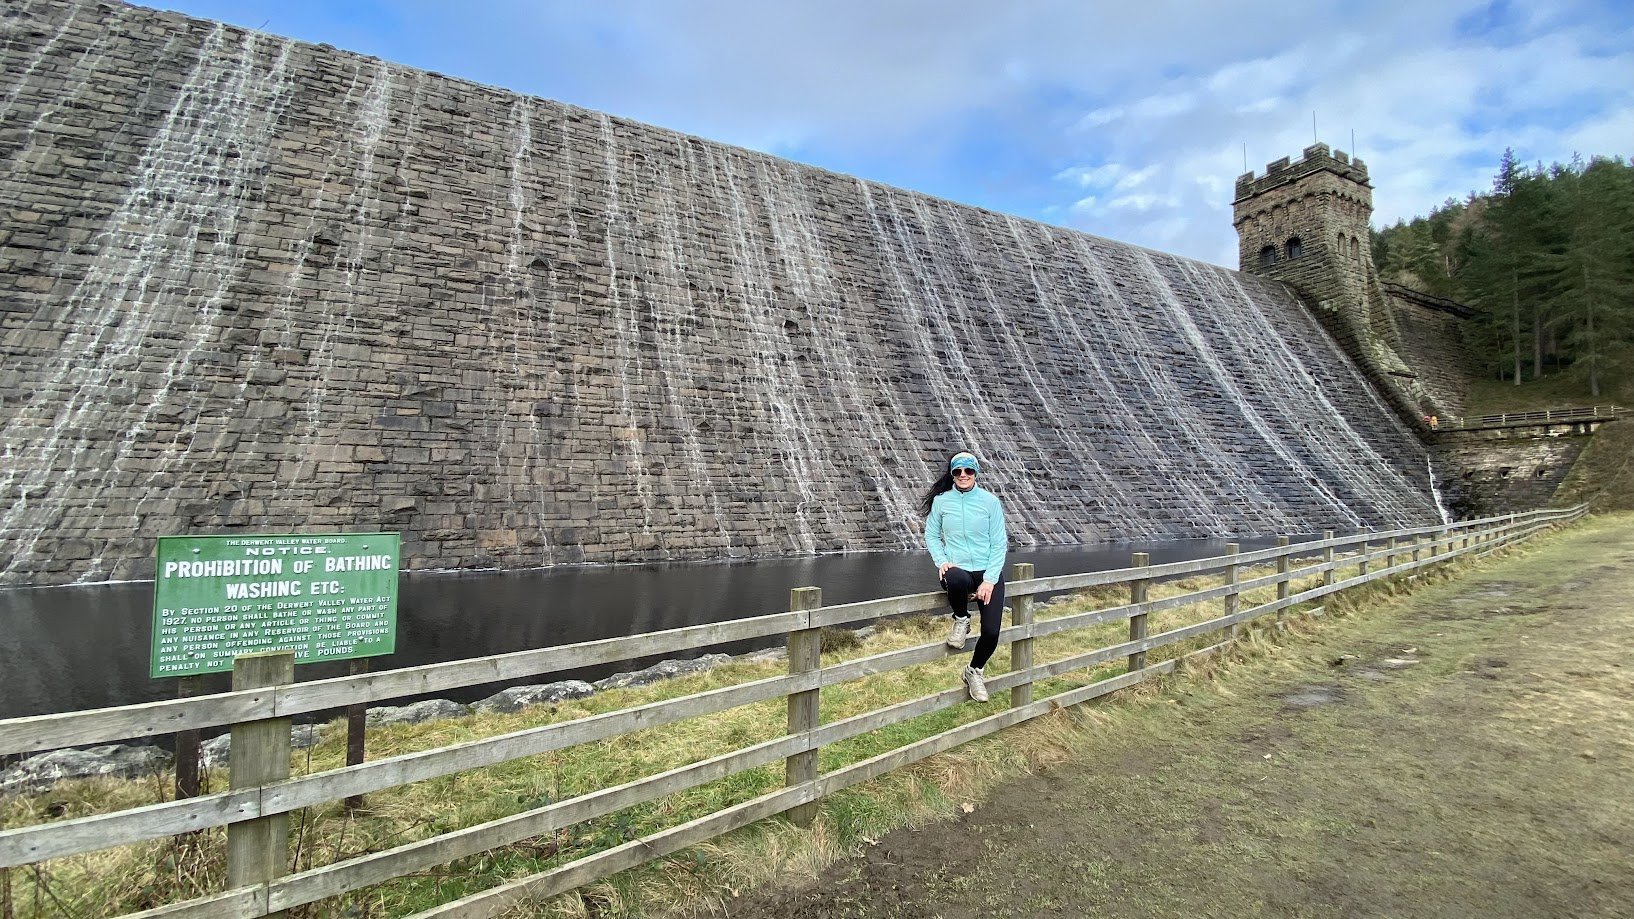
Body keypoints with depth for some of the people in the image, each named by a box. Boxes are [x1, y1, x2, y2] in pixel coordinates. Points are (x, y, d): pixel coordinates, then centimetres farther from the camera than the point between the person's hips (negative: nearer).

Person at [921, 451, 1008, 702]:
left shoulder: (990, 501, -1)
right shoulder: (941, 501, 2)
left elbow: (999, 544, -1)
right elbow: (931, 536, 10)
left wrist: (989, 580, -10)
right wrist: (941, 561, -9)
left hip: (988, 572, 1)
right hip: (957, 569, -1)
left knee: (991, 633, -11)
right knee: (956, 581, -41)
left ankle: (974, 671, 24)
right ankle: (961, 620, -4)